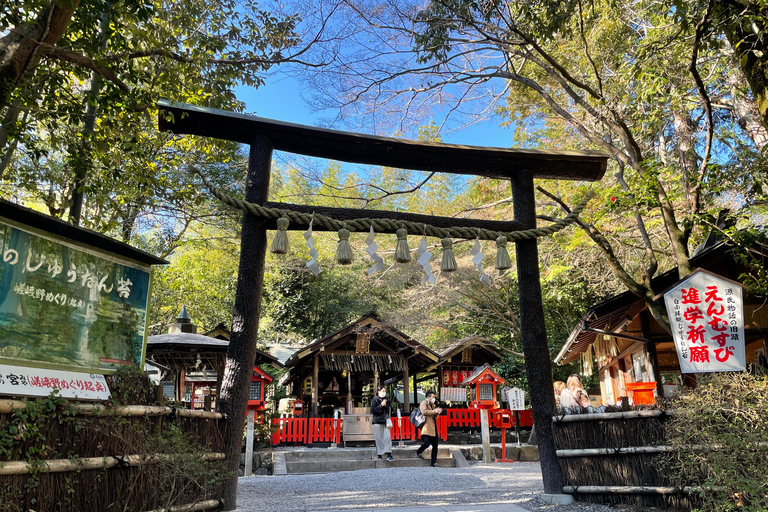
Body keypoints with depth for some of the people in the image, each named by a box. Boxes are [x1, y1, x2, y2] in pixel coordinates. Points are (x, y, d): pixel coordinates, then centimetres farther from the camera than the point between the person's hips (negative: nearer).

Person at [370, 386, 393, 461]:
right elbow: (373, 410, -8)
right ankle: (379, 455, 7)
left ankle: (389, 455, -13)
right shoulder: (375, 400, 2)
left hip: (386, 422, 3)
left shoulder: (387, 400, 15)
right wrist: (381, 405, -14)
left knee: (387, 437, -10)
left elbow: (390, 409, 20)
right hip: (377, 422, -3)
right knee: (379, 438, -3)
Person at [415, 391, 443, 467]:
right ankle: (418, 452, 10)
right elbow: (424, 412, -21)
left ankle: (433, 462, 14)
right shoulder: (423, 403, -2)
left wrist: (437, 413, 5)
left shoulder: (433, 405, 23)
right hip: (426, 428, -8)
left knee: (435, 446, 6)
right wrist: (434, 411, -16)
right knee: (427, 443, -18)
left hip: (433, 428, 8)